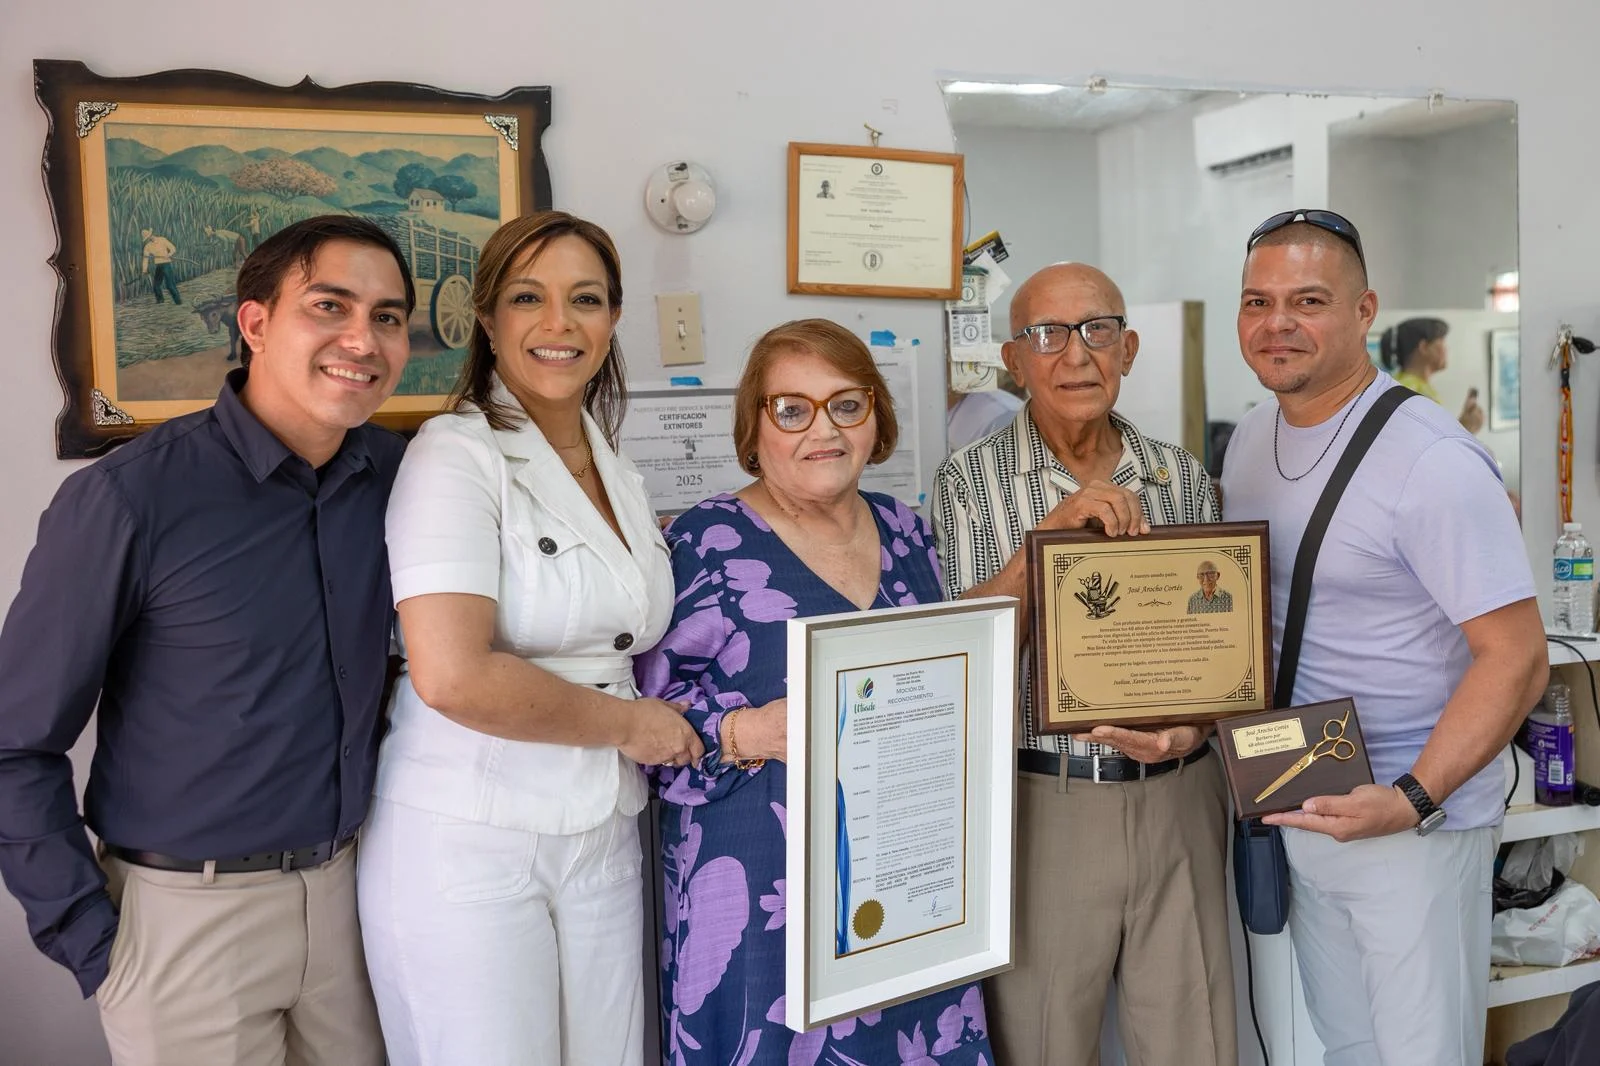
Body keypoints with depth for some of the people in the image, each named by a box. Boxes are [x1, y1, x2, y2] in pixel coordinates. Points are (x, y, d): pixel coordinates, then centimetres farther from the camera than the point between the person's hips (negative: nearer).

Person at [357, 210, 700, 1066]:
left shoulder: (621, 478, 11)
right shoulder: (459, 453, -12)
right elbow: (452, 675, -23)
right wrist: (628, 723, -13)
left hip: (602, 839, 7)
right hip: (468, 840, -6)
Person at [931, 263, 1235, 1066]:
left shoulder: (1181, 477, 5)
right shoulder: (970, 481, -3)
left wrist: (1194, 727, -11)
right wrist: (1049, 532, -21)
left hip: (1178, 798, 3)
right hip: (1044, 804, -2)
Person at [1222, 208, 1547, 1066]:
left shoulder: (1433, 463, -20)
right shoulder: (1250, 437, 3)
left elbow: (1517, 658, -20)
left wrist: (1411, 800, -27)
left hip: (1415, 823, -6)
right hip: (1298, 805, 7)